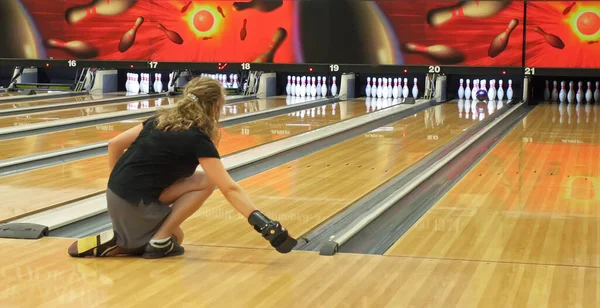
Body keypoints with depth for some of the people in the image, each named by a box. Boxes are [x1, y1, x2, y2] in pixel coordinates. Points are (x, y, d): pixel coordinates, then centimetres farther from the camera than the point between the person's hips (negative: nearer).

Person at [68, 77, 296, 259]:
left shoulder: (162, 120, 12)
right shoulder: (198, 139, -10)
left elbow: (115, 145, 13)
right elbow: (230, 189, -15)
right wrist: (263, 224, -17)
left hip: (116, 195, 8)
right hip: (136, 204, -8)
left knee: (175, 237, 26)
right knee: (205, 182, -1)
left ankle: (119, 238, 7)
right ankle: (160, 239, -1)